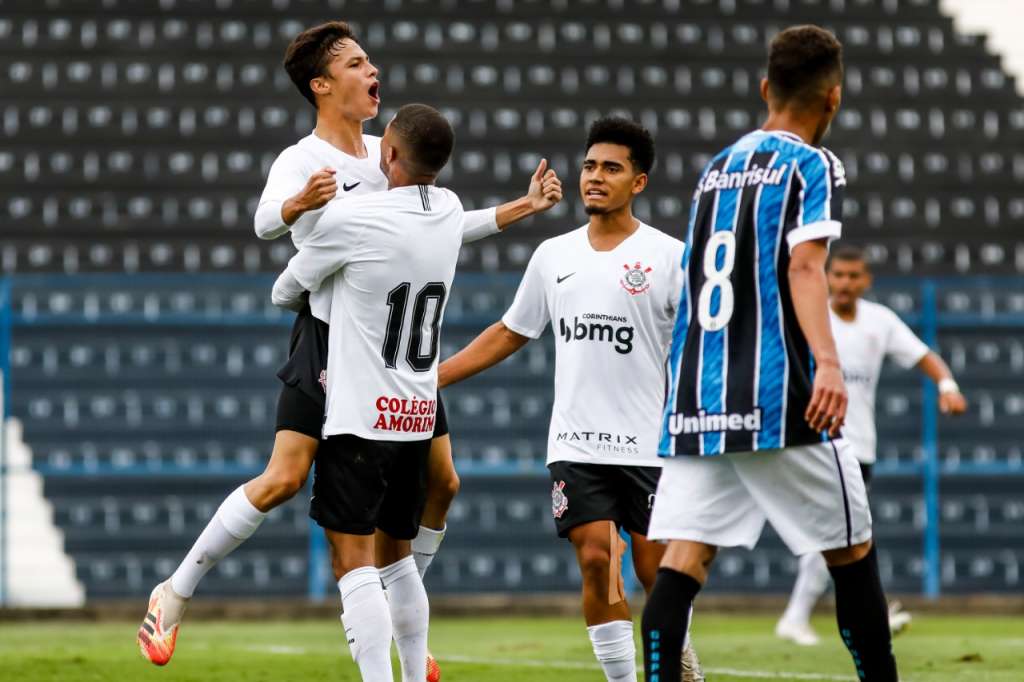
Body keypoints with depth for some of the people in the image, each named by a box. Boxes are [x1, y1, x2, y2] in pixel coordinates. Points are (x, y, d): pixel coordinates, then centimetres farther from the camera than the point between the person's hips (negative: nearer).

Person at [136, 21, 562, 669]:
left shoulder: (390, 155, 11)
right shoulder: (301, 161, -10)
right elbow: (266, 220, -31)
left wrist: (524, 206, 19)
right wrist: (300, 203, -53)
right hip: (328, 342, -7)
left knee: (441, 481, 3)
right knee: (284, 479, -15)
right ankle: (175, 595, -4)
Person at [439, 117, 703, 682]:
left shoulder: (669, 257, -3)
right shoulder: (553, 256, 10)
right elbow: (509, 334, 19)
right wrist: (430, 377, 15)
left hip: (650, 445, -3)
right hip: (576, 444, 3)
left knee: (656, 568, -1)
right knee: (596, 561, -8)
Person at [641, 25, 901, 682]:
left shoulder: (718, 167, 20)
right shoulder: (813, 166, 0)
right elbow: (804, 266, -16)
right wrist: (827, 361, -27)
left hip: (696, 404, 6)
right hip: (779, 402, -5)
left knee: (683, 559, -5)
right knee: (852, 552, 8)